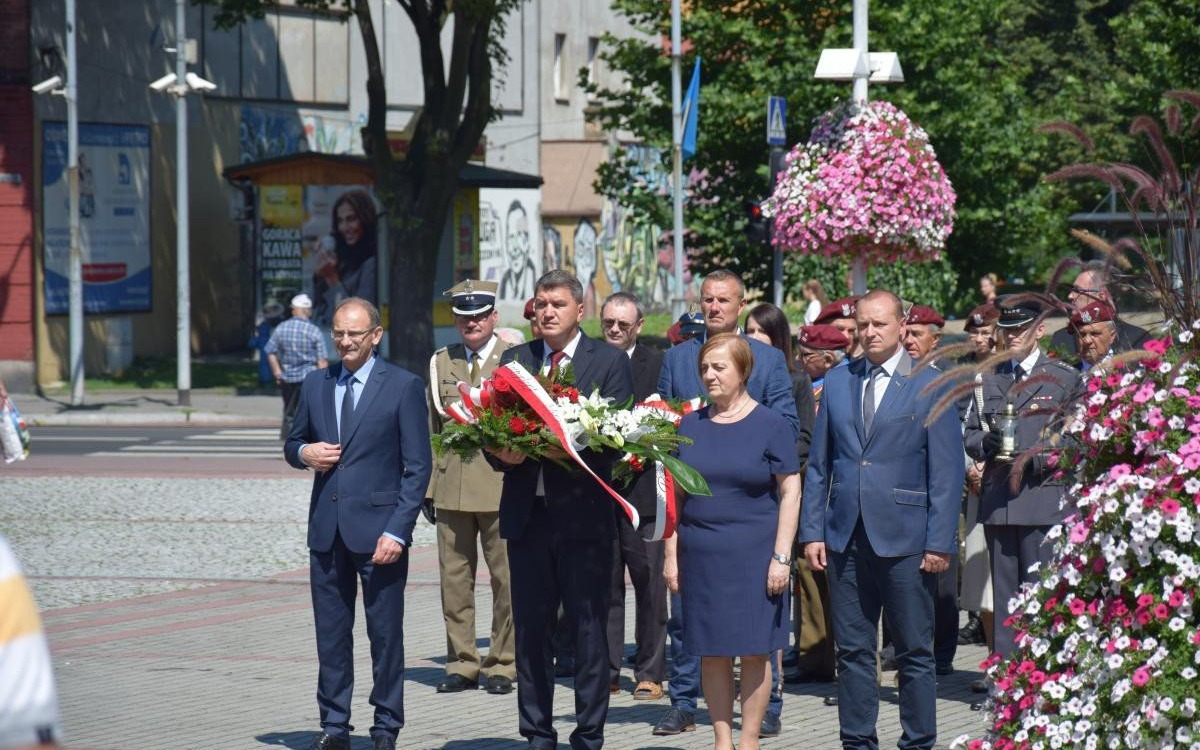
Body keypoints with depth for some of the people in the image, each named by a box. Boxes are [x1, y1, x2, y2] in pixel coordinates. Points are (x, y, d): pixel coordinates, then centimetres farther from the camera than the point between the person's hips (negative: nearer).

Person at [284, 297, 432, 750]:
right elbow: (293, 444, 22)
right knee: (331, 634, 7)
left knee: (385, 635, 1)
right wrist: (304, 453, -3)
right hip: (327, 530, 4)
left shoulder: (404, 387, -3)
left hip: (378, 530, -4)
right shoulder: (315, 385, 11)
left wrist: (397, 530, -13)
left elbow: (417, 466, -5)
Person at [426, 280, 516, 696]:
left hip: (501, 485, -4)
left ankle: (502, 664, 8)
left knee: (505, 579, -1)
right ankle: (462, 663, 13)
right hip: (452, 485, 4)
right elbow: (432, 428, 16)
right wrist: (428, 486, 11)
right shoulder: (441, 362, 14)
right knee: (454, 578, 5)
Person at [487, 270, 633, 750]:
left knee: (588, 629, 0)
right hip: (526, 513, 4)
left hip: (584, 513, -4)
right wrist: (502, 454, -13)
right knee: (530, 629, 8)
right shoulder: (513, 360, 13)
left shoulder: (609, 361, 1)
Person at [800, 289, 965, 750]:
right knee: (852, 650, 6)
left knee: (915, 652, 2)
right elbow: (818, 465, 13)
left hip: (905, 539, -4)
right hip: (846, 539, 4)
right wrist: (812, 531, 5)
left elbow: (946, 471, -3)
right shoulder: (837, 383, 11)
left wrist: (940, 542, -9)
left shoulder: (929, 386, 0)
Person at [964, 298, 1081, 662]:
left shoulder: (1065, 378, 4)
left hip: (1044, 498, -4)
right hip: (997, 501, 4)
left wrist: (1033, 459, -14)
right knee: (1003, 591, 7)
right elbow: (970, 435, 18)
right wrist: (987, 443, -5)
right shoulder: (988, 379, 17)